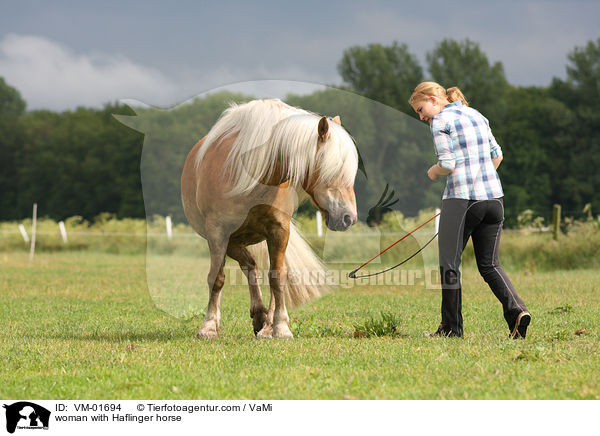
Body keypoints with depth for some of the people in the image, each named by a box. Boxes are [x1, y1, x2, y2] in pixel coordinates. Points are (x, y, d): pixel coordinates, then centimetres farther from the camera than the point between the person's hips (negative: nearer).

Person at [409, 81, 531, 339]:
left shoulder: (440, 121, -5)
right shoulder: (478, 116, 17)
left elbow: (448, 164, -13)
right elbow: (497, 156, 18)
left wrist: (433, 172, 7)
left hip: (461, 200, -7)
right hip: (494, 197, 7)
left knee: (449, 264, 5)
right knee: (489, 264, 12)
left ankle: (451, 327, 8)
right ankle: (516, 310, -9)